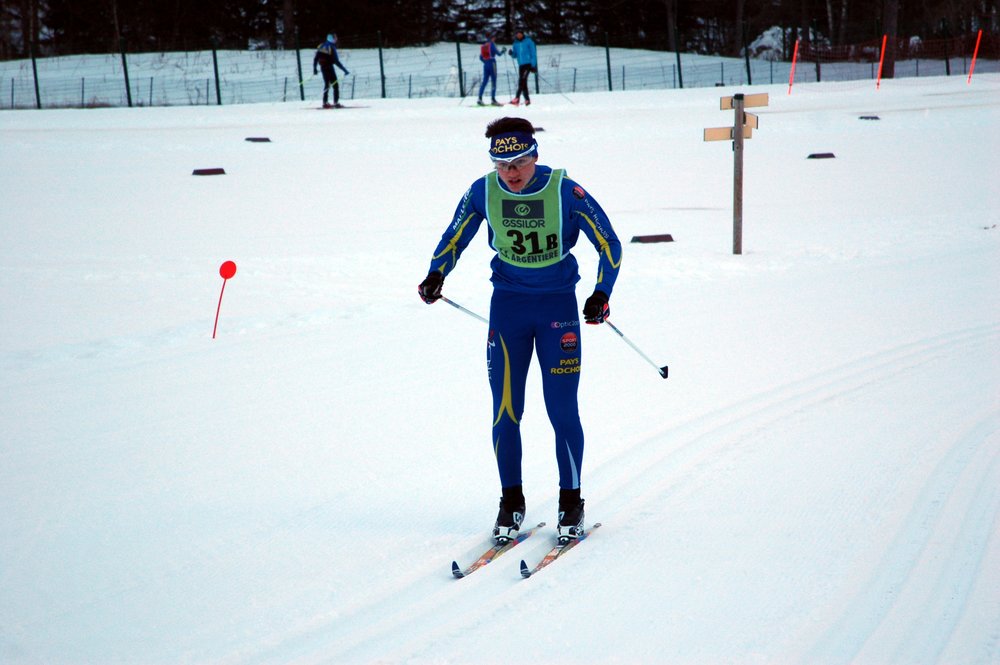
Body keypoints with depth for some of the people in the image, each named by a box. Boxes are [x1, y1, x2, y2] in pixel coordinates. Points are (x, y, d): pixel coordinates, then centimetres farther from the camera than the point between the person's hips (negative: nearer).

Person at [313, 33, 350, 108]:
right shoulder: (332, 48, -17)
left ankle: (325, 102, 20)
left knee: (327, 84, 19)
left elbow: (315, 58, 7)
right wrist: (345, 70, -17)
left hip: (323, 67, 7)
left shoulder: (321, 46, 4)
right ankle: (336, 103, -7)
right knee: (335, 85, 0)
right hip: (329, 67, -7)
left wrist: (314, 68, 19)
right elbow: (336, 61, -20)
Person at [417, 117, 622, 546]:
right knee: (505, 410, 1)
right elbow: (454, 238, 9)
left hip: (558, 305, -2)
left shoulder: (565, 192, -13)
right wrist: (437, 275, -9)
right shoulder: (483, 192, -6)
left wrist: (601, 294, -18)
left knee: (562, 410, -4)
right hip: (507, 305, 2)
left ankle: (571, 502, 10)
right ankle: (511, 503, 14)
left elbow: (609, 245, -6)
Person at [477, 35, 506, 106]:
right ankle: (493, 99, -10)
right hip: (492, 64, -6)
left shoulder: (483, 46, 12)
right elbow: (497, 53, -10)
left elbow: (481, 57, 13)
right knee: (494, 82, -4)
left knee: (484, 82, 6)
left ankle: (480, 99, -3)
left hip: (485, 65, 6)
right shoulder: (492, 44, -5)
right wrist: (503, 51, 8)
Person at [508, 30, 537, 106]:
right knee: (523, 82, 4)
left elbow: (533, 53, -4)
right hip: (521, 65, 6)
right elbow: (515, 56, 17)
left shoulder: (528, 41, -3)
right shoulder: (515, 44, 12)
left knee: (522, 81, -17)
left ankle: (517, 98, -25)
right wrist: (511, 53, -8)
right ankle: (527, 99, 11)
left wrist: (534, 65, -12)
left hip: (528, 63, -6)